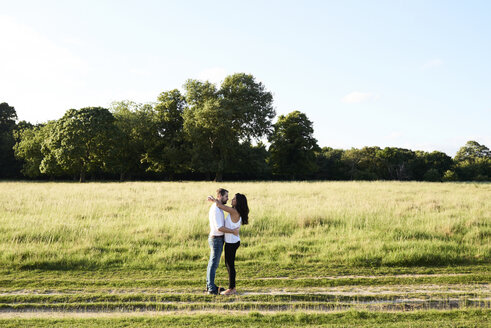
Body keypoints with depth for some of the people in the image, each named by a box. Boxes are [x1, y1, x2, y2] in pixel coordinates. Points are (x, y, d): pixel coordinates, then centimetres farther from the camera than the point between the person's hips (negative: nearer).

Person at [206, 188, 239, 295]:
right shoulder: (216, 210, -20)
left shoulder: (218, 208, 13)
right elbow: (219, 228, -25)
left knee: (212, 263, 15)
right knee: (214, 264, -5)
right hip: (216, 239, -10)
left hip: (217, 239, 10)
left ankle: (210, 285, 23)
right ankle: (212, 288, -1)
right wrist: (233, 231, -17)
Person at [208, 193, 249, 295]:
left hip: (232, 242, -9)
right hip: (232, 241, 9)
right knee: (228, 264, 16)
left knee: (230, 265, 1)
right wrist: (215, 200, 8)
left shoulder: (235, 212, -20)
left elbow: (219, 205, -18)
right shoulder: (238, 212, 6)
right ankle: (232, 288, 22)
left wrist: (214, 199, 0)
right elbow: (223, 205, 21)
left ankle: (231, 289, 10)